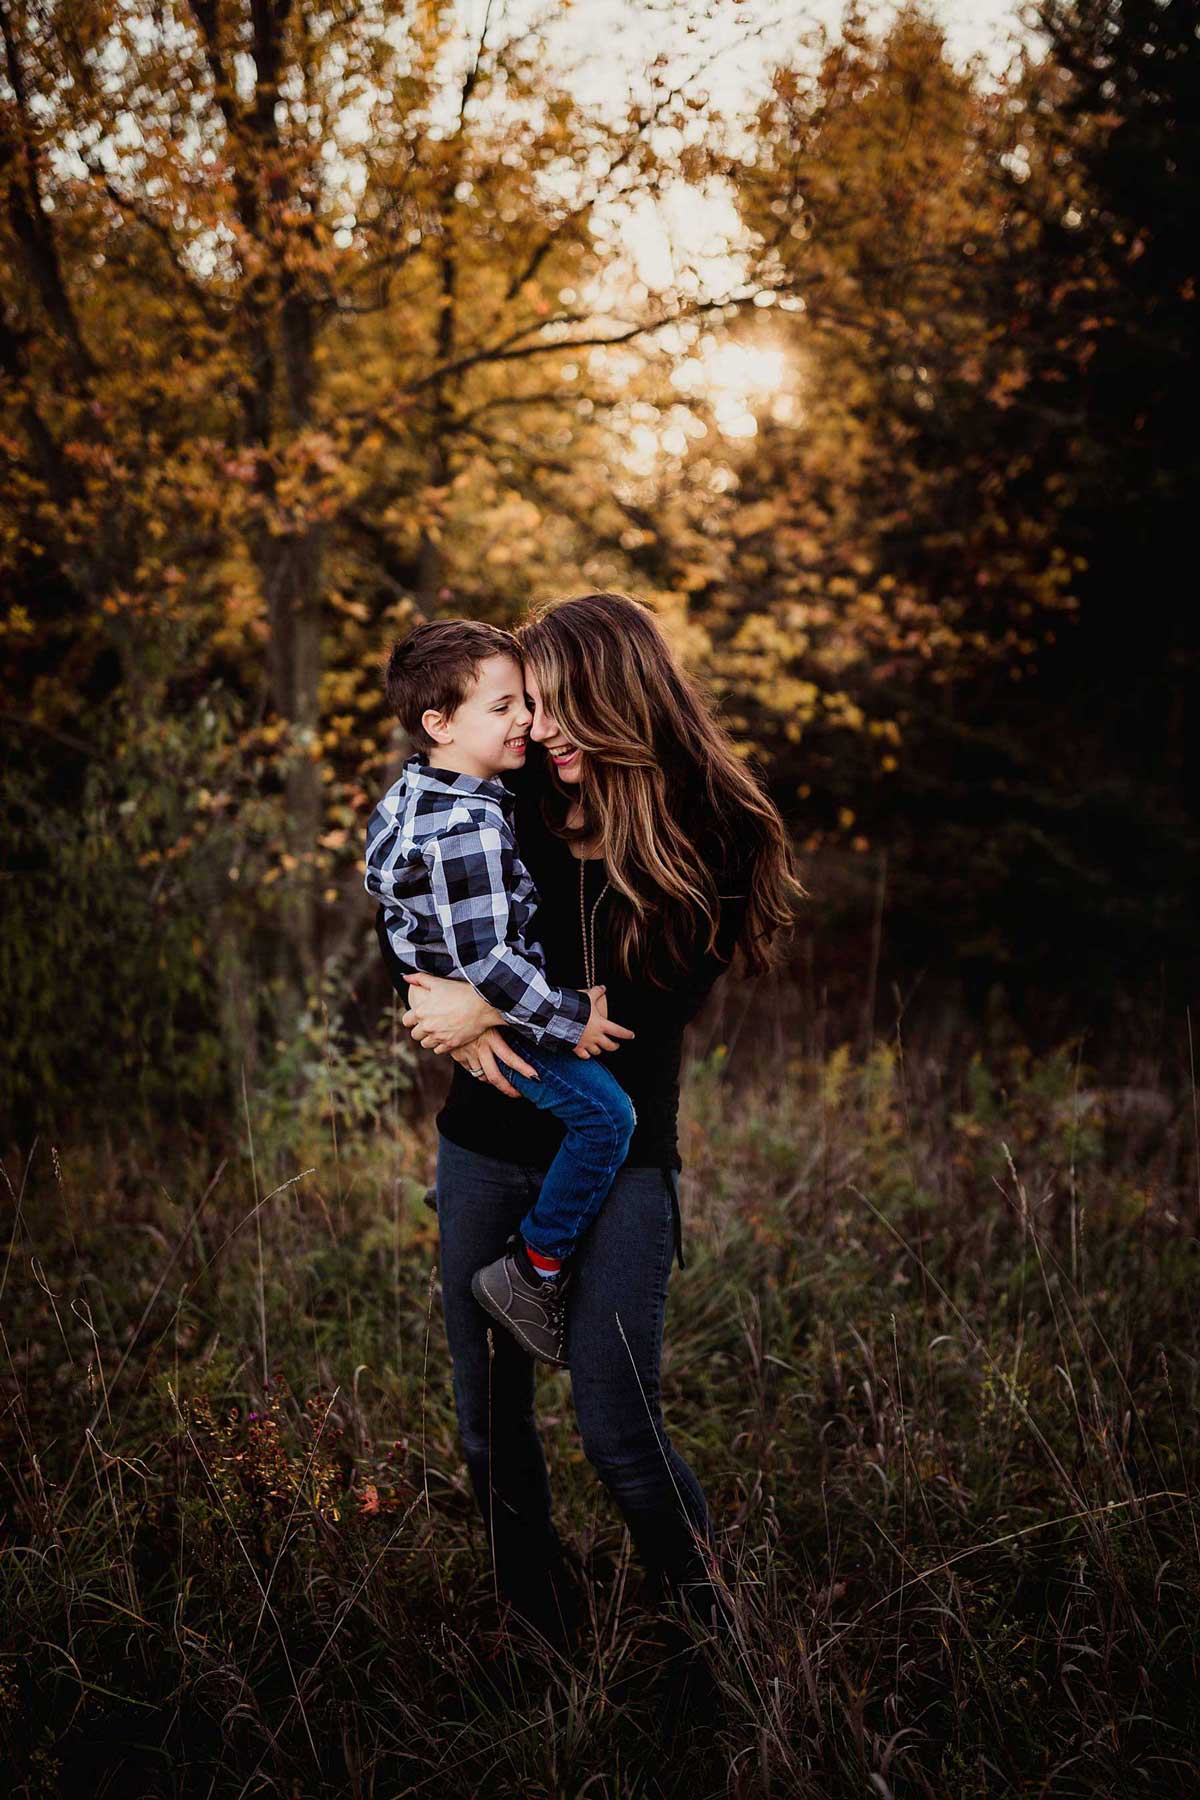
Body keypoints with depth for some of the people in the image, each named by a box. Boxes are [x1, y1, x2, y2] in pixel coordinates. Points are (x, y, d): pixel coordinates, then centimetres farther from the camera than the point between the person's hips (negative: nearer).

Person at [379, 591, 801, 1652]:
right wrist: (462, 1034, -7)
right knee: (490, 1421, 11)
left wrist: (492, 1012, -16)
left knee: (617, 1427, -8)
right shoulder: (511, 807, 0)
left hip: (621, 1158, -4)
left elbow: (649, 1006, -16)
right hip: (489, 1150, 4)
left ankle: (713, 1629, 17)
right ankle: (538, 1633, 31)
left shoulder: (709, 838, -9)